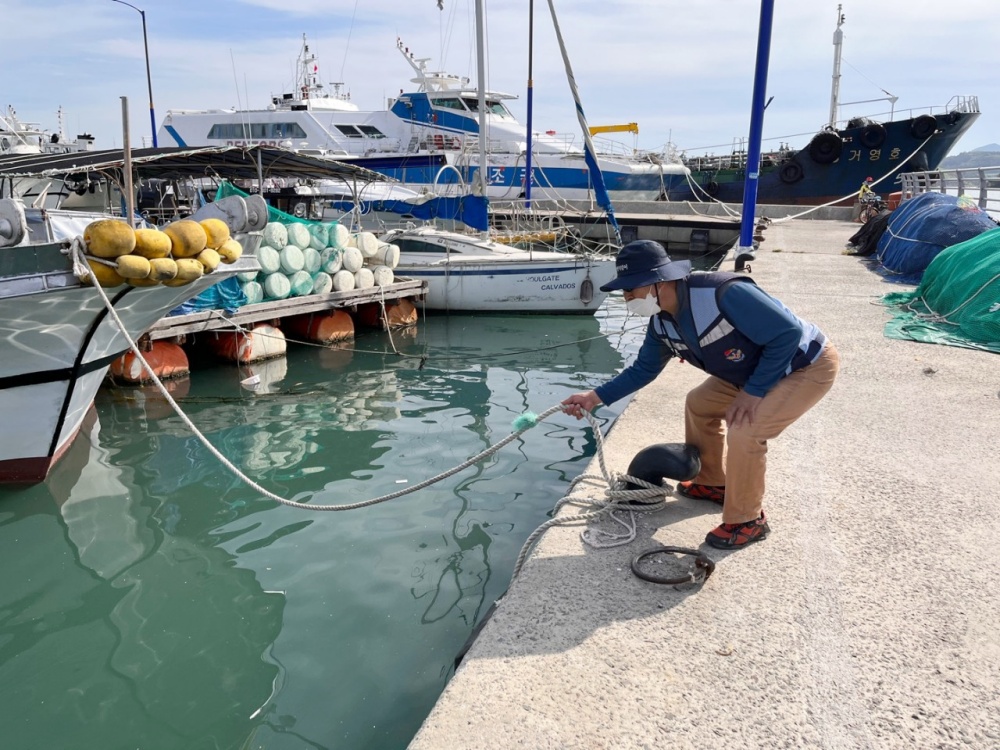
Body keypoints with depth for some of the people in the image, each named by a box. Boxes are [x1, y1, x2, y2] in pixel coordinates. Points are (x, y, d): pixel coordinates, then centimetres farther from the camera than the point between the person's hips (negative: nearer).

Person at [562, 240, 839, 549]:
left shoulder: (724, 293, -36)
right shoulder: (662, 323, -8)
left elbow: (789, 332, -30)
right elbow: (644, 369, 6)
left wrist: (753, 392, -25)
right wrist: (596, 397, -2)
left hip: (808, 365, -9)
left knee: (744, 431, -22)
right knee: (700, 404, 13)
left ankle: (747, 521, 0)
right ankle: (713, 483, 32)